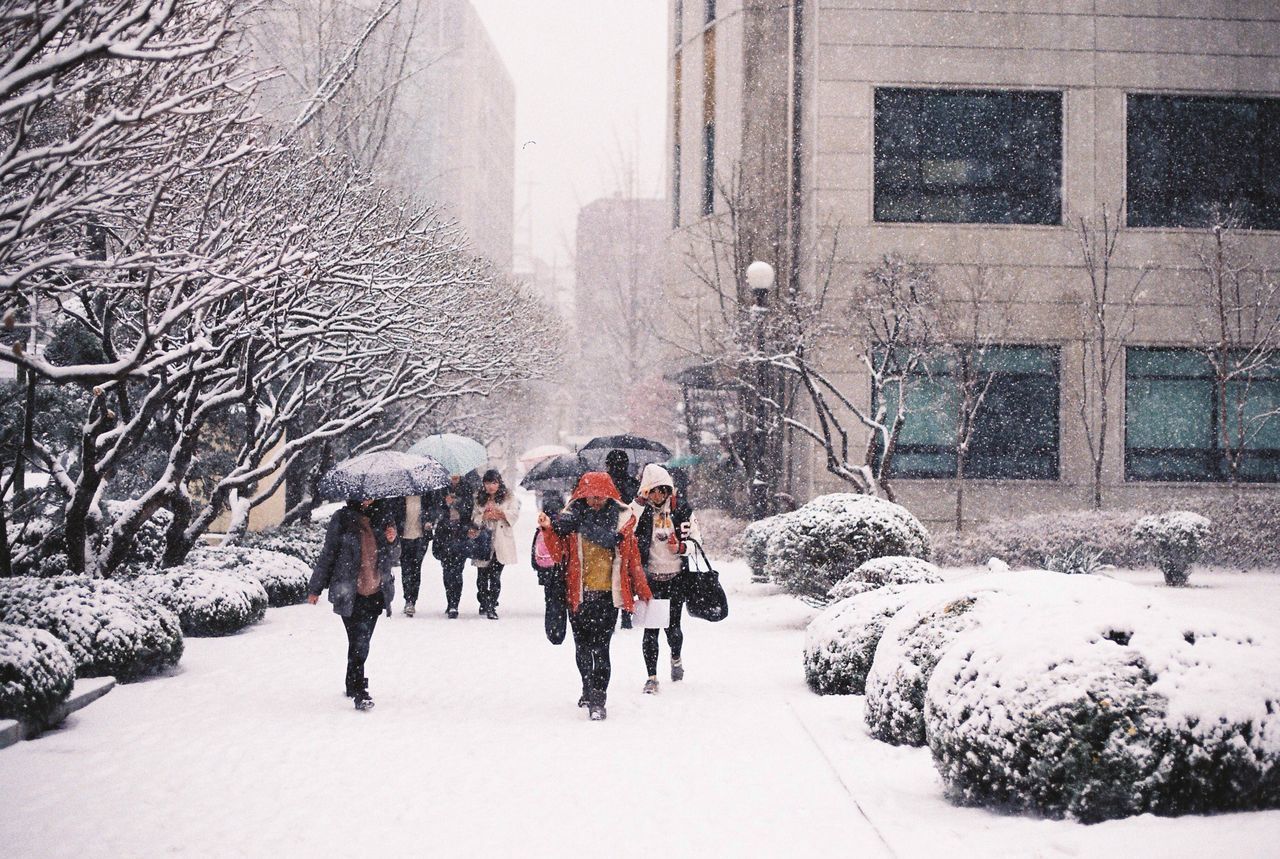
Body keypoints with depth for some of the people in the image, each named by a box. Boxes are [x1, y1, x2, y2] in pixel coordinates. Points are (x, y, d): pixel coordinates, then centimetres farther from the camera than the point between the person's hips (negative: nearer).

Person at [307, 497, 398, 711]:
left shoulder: (381, 519, 8)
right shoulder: (342, 519, -3)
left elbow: (388, 557, 19)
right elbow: (328, 555, 2)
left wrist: (391, 541, -3)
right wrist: (315, 588, 5)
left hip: (375, 593, 4)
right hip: (350, 595, -4)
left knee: (362, 642, 11)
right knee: (358, 643, -8)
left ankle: (353, 685, 26)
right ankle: (359, 692, -5)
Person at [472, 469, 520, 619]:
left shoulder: (509, 497, 6)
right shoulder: (479, 499, 11)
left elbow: (514, 513, -3)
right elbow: (474, 519, 6)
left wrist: (500, 514, -16)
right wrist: (485, 516, -12)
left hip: (501, 541, -3)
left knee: (495, 575, -11)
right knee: (482, 575, 7)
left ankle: (491, 607, -7)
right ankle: (484, 604, 25)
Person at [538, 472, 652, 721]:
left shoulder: (621, 518, 0)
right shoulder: (571, 516, 2)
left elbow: (631, 555, 5)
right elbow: (558, 551, -2)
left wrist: (641, 590, 8)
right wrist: (548, 528, -17)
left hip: (607, 593, -2)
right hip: (578, 592, 3)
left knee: (600, 647, -10)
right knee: (582, 646, 16)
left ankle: (597, 700, -9)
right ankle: (589, 689, 35)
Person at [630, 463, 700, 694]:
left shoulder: (681, 508, -1)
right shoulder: (637, 510, -5)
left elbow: (696, 539, 6)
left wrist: (681, 548, -11)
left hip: (677, 577, 1)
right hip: (650, 578, -1)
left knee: (672, 625, 5)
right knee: (651, 628, -4)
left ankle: (676, 659, 36)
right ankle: (652, 677, 4)